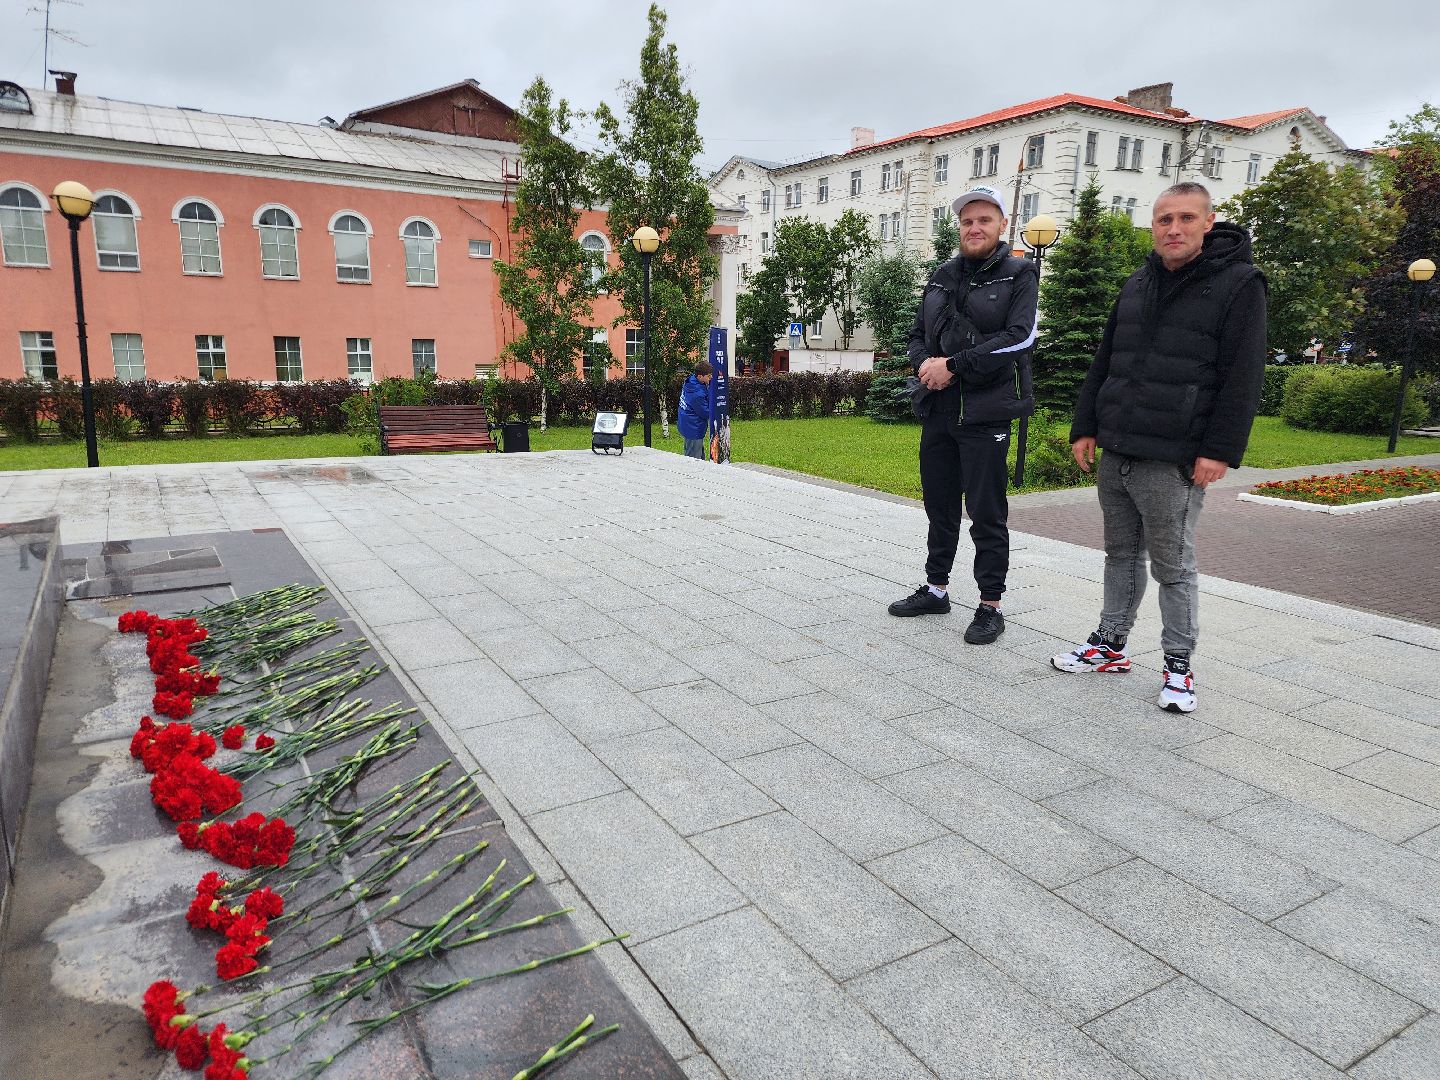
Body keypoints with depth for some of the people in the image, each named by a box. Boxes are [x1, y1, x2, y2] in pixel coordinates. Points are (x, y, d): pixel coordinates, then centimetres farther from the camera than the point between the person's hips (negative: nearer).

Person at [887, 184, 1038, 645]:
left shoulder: (1019, 274, -2)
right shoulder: (943, 276, 14)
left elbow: (1018, 338, -14)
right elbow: (918, 334, 15)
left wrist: (953, 365, -17)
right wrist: (925, 364, -7)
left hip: (986, 413, -6)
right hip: (938, 410, 6)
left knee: (987, 514, -1)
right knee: (940, 506, 14)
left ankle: (990, 606, 10)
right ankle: (936, 589, 28)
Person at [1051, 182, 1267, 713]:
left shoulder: (1238, 284, -4)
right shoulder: (1136, 285, 14)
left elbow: (1242, 377, -10)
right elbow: (1103, 363, 16)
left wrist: (1221, 450, -16)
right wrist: (1085, 426, 10)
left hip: (1174, 461, -6)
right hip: (1115, 452, 6)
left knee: (1173, 566, 2)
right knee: (1121, 554, 14)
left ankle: (1179, 665, 15)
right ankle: (1110, 646, 26)